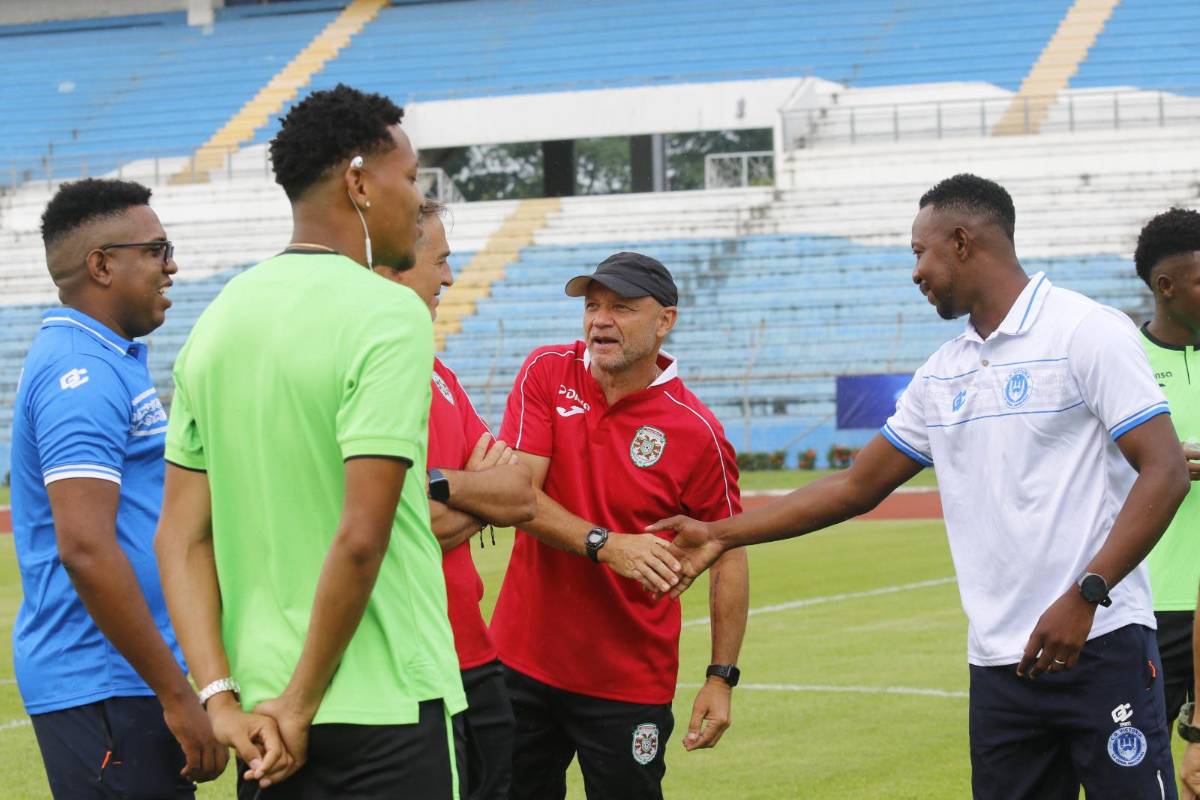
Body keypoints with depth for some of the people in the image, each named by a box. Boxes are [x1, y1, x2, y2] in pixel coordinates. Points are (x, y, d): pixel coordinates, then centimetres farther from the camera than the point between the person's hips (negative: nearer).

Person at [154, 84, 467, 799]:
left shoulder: (219, 318, 8)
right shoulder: (389, 316, -13)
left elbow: (182, 538, 5)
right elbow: (360, 537, -21)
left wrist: (221, 699, 0)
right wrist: (302, 706, -13)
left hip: (261, 700, 6)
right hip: (389, 708, -6)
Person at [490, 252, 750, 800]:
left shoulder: (697, 433, -9)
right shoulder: (547, 373, -2)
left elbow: (728, 556, -2)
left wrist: (721, 678, -8)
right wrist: (604, 545, -25)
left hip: (629, 683, -3)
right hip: (523, 661, 3)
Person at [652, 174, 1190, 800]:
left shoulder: (1088, 332, -6)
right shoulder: (942, 373, 16)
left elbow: (1164, 472, -12)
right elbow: (858, 486, 22)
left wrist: (1084, 596, -21)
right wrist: (722, 535, 18)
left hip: (1101, 648, -6)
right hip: (1000, 666, 6)